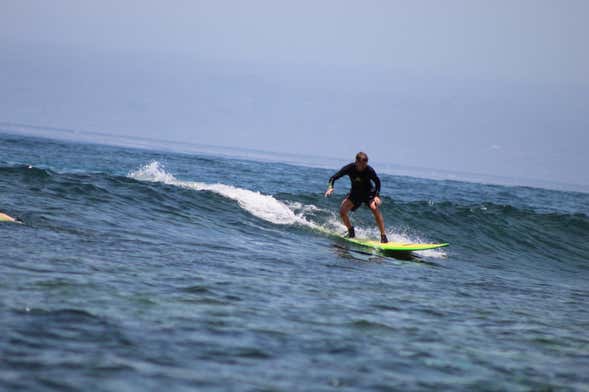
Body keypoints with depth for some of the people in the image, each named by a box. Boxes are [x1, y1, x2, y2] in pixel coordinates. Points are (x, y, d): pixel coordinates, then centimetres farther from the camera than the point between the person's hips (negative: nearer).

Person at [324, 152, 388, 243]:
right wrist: (330, 187, -34)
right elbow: (334, 177, -15)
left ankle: (383, 235, -26)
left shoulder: (369, 170, -25)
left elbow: (377, 182, -10)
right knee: (342, 211, -15)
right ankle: (351, 231, 12)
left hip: (369, 193, -3)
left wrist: (376, 196, -24)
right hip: (355, 193, 3)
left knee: (375, 208, -30)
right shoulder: (349, 168, -21)